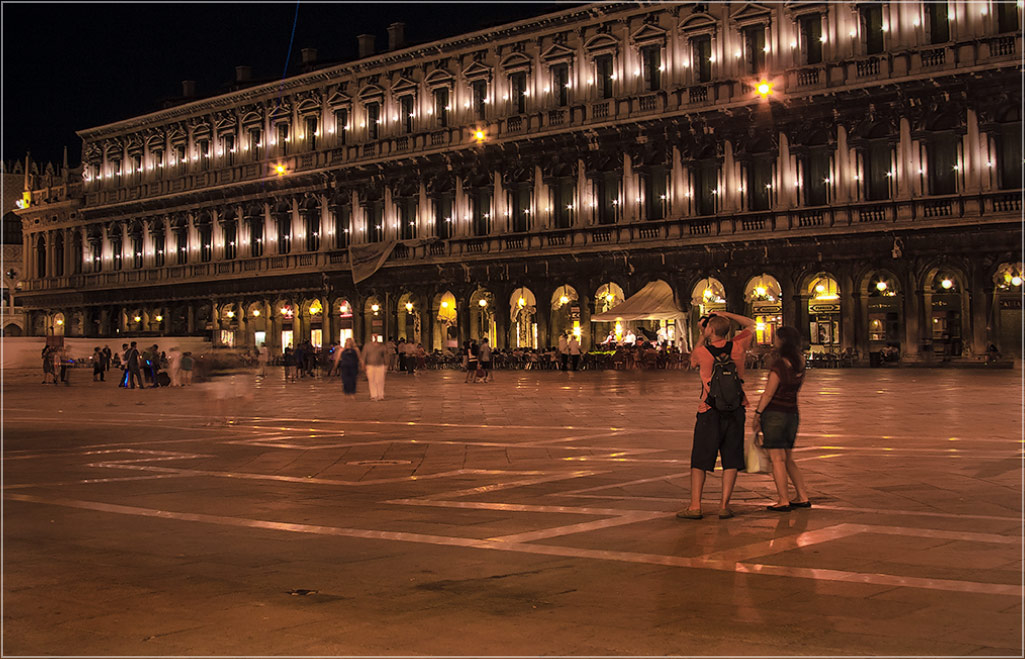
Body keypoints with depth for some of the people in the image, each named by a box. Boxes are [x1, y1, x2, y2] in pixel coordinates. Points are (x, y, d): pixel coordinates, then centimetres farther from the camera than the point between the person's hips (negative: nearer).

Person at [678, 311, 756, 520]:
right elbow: (750, 324, 16)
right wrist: (725, 314, 12)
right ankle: (724, 506, 3)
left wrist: (703, 337, 19)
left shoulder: (701, 351, -8)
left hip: (709, 412, -2)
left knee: (700, 461, 5)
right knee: (731, 461, 6)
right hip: (735, 411, 2)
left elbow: (693, 362, 18)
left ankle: (695, 506, 2)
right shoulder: (737, 347, -3)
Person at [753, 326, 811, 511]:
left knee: (777, 459, -1)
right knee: (788, 459, 17)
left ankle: (783, 501, 0)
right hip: (792, 413, 7)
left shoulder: (779, 364, -17)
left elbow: (768, 393, -15)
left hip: (774, 413, -7)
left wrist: (757, 414, -6)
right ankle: (803, 497, 18)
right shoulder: (800, 364, 5)